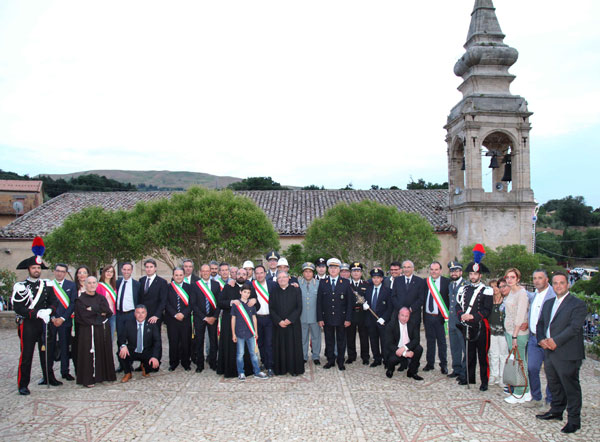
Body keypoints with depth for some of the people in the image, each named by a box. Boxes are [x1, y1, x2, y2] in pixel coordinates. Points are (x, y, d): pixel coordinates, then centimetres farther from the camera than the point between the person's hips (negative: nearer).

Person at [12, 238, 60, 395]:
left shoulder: (47, 285, 10)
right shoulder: (20, 286, -2)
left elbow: (54, 302, 7)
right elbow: (18, 308, -11)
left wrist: (48, 311, -15)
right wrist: (37, 313, -20)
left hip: (44, 323, 4)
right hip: (27, 324, -4)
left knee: (46, 351, 12)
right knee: (26, 354, -2)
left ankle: (49, 378, 25)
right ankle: (23, 385, 5)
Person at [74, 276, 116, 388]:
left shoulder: (101, 298, 14)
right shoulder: (80, 300, 1)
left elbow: (108, 312, -2)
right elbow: (84, 316, -12)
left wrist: (93, 309, -9)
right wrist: (99, 312, -5)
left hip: (103, 330, 4)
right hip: (87, 331, -4)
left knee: (103, 352, 4)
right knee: (89, 354, -5)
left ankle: (103, 375, 13)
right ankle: (88, 379, 0)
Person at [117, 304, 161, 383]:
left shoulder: (151, 325, -2)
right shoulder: (129, 325, 1)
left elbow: (157, 342, -10)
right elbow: (121, 339, -7)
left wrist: (155, 357, -26)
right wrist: (123, 346, -33)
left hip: (147, 353, 0)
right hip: (132, 352, 1)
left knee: (154, 363, -29)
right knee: (122, 353, -29)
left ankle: (145, 367, 12)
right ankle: (127, 373, 0)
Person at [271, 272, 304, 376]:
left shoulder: (295, 290, 1)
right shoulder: (274, 291, 4)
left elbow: (299, 307, -2)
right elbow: (271, 308, 1)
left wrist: (290, 319, -12)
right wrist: (279, 321, -10)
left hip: (293, 324, -1)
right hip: (278, 325, 1)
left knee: (293, 347, 1)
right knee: (280, 347, 4)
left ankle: (294, 369, 11)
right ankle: (280, 369, 13)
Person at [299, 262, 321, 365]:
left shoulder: (318, 283, 1)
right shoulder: (298, 283, 2)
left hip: (315, 316, 0)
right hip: (302, 316, 1)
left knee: (316, 336, 7)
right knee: (303, 337, 9)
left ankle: (316, 356, 20)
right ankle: (303, 357, 22)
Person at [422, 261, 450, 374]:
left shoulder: (446, 282, -4)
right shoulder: (425, 282, 5)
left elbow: (450, 299, -5)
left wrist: (447, 315, -11)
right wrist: (423, 315, 2)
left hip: (440, 317, -3)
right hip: (428, 316, 3)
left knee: (442, 341, 5)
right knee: (430, 340, 13)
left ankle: (443, 365, 17)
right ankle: (430, 363, 24)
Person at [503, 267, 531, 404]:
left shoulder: (522, 293, -14)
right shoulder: (511, 293, 12)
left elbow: (520, 316, -18)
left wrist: (515, 336, -19)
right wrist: (509, 334, 13)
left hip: (518, 332, -9)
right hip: (509, 331, 9)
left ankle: (520, 394, 9)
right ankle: (526, 392, 22)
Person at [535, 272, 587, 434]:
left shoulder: (578, 304, -8)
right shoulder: (548, 304, 16)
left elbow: (574, 327, -18)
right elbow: (540, 324, 16)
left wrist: (555, 341, -22)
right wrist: (541, 340, -2)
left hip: (567, 355, -7)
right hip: (549, 353, 7)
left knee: (571, 387, 1)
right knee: (554, 385, 19)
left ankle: (574, 420, 13)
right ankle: (556, 411, 34)